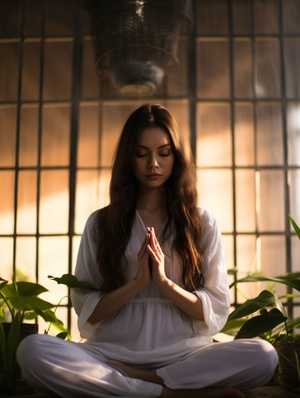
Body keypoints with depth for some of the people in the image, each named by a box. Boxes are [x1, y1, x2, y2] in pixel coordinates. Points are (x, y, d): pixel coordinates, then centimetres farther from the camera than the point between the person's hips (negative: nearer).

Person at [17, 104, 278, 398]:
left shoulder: (202, 223, 10)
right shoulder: (100, 223, 9)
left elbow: (216, 311, 5)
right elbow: (86, 310, 4)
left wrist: (164, 281, -10)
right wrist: (137, 282, -10)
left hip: (184, 353, 0)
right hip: (113, 353, 0)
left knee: (263, 356, -29)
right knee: (32, 350, -29)